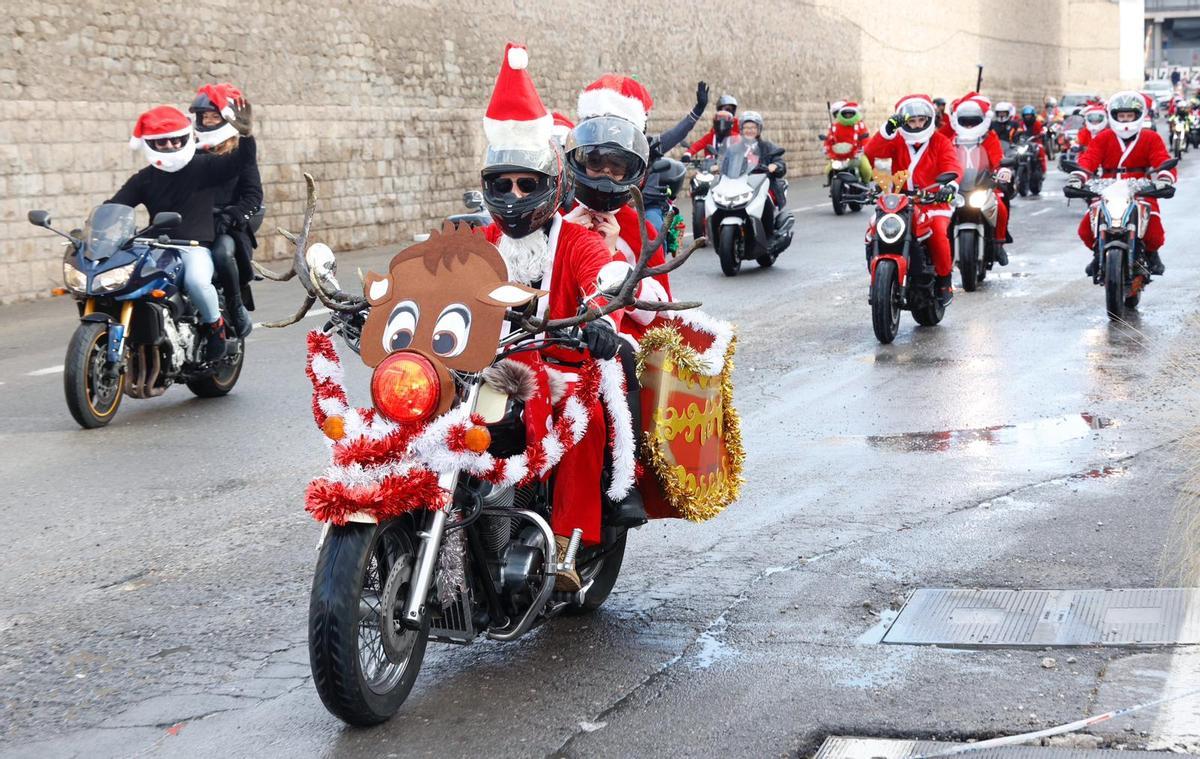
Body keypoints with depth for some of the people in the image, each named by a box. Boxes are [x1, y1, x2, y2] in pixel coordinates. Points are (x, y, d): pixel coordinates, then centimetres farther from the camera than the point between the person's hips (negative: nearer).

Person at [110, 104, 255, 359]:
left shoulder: (204, 167, 5)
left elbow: (243, 159, -5)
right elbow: (115, 205, 10)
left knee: (197, 281, -35)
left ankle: (215, 324, -4)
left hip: (194, 246, -4)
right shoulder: (144, 179, 14)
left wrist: (245, 133, -23)